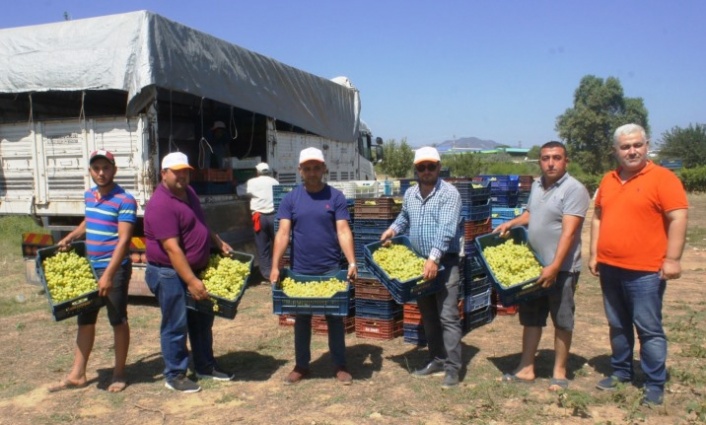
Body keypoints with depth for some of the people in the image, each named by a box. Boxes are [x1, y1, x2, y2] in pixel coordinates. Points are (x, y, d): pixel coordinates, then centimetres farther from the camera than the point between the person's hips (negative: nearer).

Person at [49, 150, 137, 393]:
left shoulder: (125, 201, -16)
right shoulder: (89, 196, 9)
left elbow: (124, 240, -21)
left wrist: (108, 274, -26)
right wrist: (70, 238, 12)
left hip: (115, 268, -7)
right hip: (89, 267, 8)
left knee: (118, 320, 4)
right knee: (85, 320, 13)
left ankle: (119, 374, 18)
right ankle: (77, 375, 24)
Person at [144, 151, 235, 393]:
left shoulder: (188, 192, 7)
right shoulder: (161, 205, -22)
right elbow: (172, 248, -26)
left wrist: (218, 242, 18)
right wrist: (191, 281, -27)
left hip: (195, 269, 9)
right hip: (170, 273, -9)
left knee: (202, 321, 16)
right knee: (176, 326, 0)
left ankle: (205, 366, 30)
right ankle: (174, 375, 15)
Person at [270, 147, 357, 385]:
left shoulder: (335, 197, -2)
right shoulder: (291, 198, 1)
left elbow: (343, 231, -9)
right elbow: (283, 233, -6)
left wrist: (352, 263, -20)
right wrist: (275, 266, -15)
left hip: (331, 269, -1)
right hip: (300, 271, 1)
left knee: (335, 318, 9)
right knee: (301, 319, 12)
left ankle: (340, 366, 22)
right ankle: (301, 366, 26)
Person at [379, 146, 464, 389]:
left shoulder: (449, 193, -13)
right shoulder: (409, 194, 9)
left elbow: (446, 230, -24)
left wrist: (434, 259, -32)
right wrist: (393, 230, 9)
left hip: (445, 262, -7)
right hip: (419, 261, 7)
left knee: (448, 316, -6)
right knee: (428, 316, 13)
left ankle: (452, 368, 0)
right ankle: (437, 361, 25)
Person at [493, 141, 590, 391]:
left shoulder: (574, 189, -15)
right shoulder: (537, 185, 9)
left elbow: (569, 232, -22)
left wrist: (554, 267, -28)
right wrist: (510, 223, 8)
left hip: (561, 269, -7)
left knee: (562, 321, 6)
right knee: (530, 318, 13)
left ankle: (559, 373, 19)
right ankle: (526, 368, 24)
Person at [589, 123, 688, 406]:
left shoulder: (662, 178, -7)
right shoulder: (608, 180, 12)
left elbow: (678, 219, -12)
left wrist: (672, 259, -17)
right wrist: (594, 254, 11)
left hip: (645, 271, -6)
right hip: (609, 268, 6)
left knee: (649, 329, 1)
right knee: (617, 326, 17)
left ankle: (655, 385, 13)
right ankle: (621, 372, 31)